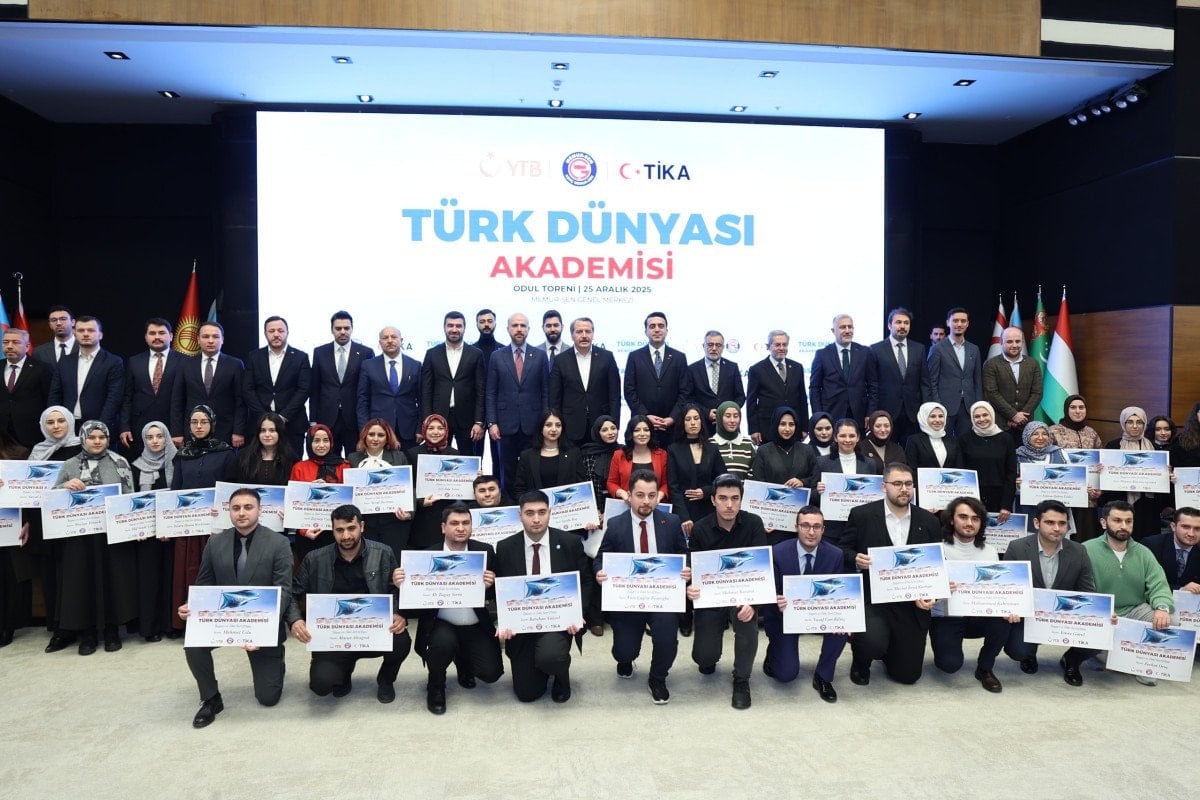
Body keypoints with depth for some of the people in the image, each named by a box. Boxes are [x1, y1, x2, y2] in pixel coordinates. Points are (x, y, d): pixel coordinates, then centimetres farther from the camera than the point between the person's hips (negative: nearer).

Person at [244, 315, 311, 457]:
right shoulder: (254, 357, 10)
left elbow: (303, 390, -3)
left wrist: (283, 417, -11)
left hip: (291, 424, -1)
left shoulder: (301, 357, 4)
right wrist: (264, 417, -7)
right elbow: (248, 390, 4)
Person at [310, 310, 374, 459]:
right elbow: (314, 389, 9)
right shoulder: (320, 352, 7)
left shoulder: (366, 353, 1)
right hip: (327, 420, 1)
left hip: (355, 420, -1)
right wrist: (314, 420, 4)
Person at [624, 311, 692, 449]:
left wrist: (673, 418, -9)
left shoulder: (679, 357, 8)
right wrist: (645, 416, -9)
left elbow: (685, 392, 3)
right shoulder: (634, 357, 6)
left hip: (672, 425, 1)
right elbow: (629, 391, 1)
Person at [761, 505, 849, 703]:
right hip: (785, 614, -2)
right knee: (787, 674, -15)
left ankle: (823, 676, -5)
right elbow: (770, 593, -13)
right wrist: (777, 603, -37)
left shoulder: (835, 555, -12)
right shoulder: (778, 553, -18)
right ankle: (774, 651, 23)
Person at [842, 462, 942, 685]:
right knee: (872, 642, -31)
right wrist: (855, 559, -19)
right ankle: (861, 663, 8)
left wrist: (930, 596, -7)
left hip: (912, 606, 3)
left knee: (908, 674, 6)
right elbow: (844, 550, 4)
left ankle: (886, 651, 42)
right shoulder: (861, 515, -4)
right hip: (872, 600, -3)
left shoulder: (928, 521, 4)